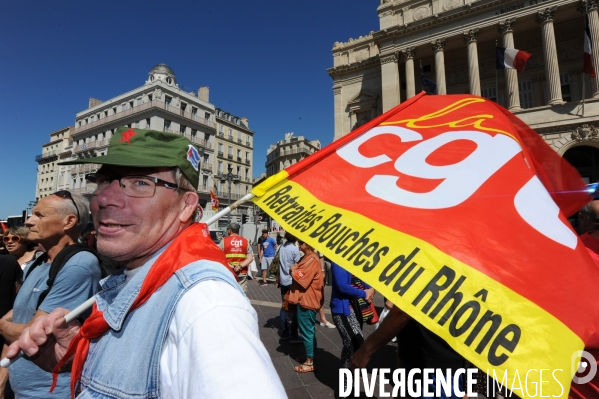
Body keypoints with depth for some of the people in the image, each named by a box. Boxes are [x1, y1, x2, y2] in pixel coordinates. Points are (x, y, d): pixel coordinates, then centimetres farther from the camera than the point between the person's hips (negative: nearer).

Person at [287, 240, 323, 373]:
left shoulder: (312, 260, -22)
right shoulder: (307, 258, 11)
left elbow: (301, 278, -25)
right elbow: (299, 274, 15)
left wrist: (293, 271, -8)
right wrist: (294, 270, -3)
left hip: (307, 301, -10)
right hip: (305, 299, 10)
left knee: (307, 332, 2)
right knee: (309, 330, 20)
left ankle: (310, 363, 14)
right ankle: (311, 357, 33)